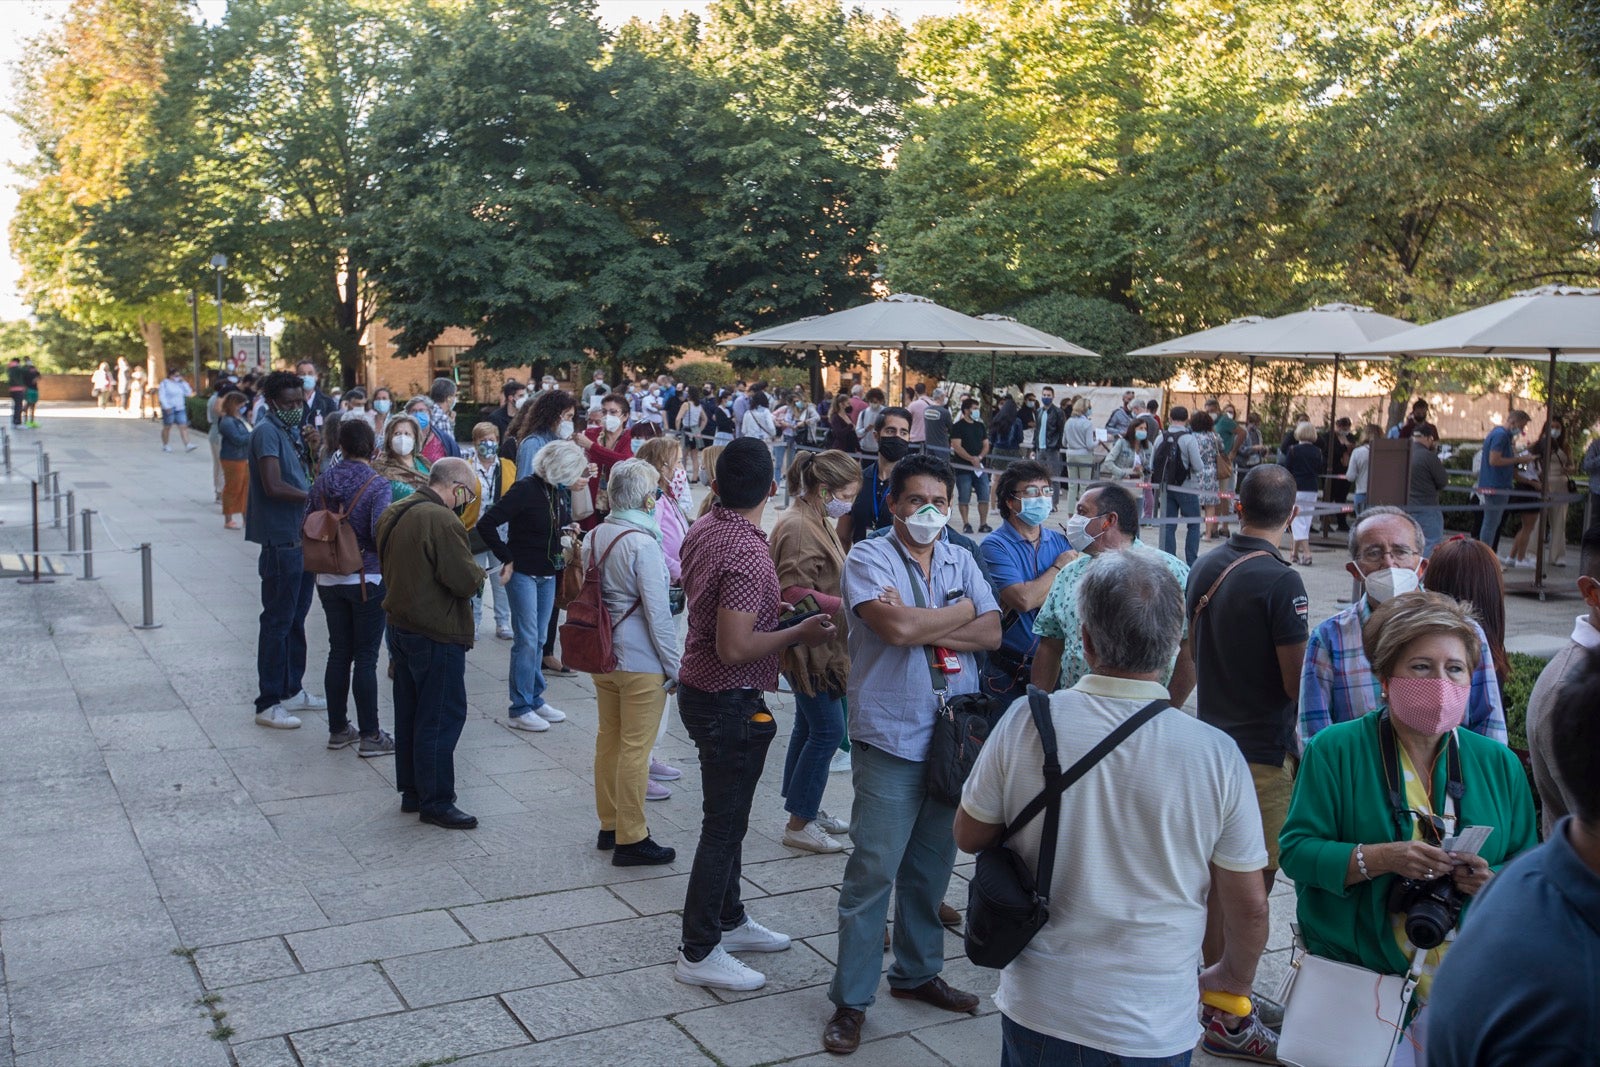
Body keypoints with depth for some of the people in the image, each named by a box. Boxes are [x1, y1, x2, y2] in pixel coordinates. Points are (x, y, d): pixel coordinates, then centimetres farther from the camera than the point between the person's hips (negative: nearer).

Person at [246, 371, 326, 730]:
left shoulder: (292, 430, 14)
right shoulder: (267, 432, -13)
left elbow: (308, 478, 17)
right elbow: (273, 487, -24)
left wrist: (312, 450, 0)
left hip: (302, 538, 9)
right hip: (281, 541, -9)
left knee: (296, 618, 17)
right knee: (278, 621, -4)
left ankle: (291, 690, 29)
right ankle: (268, 704, 2)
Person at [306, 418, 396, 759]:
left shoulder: (323, 481, 1)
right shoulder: (377, 484, -14)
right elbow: (380, 533, -22)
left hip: (329, 580, 5)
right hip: (367, 579, -5)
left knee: (338, 653, 14)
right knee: (366, 657, 1)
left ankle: (338, 729, 22)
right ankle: (369, 736, 6)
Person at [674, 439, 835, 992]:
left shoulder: (702, 530, 2)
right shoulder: (748, 555, -27)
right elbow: (734, 649, -29)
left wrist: (769, 608, 17)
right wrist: (797, 633, -18)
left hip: (700, 691, 10)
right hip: (731, 703, -10)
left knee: (727, 815, 22)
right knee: (724, 824, 2)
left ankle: (729, 920, 37)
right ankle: (699, 953, 12)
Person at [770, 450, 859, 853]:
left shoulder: (818, 523, 12)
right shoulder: (798, 528, -21)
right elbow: (794, 594, -25)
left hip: (819, 649, 10)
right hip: (809, 648, -10)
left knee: (810, 727, 17)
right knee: (828, 731, -5)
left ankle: (805, 810, 29)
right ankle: (798, 824, 4)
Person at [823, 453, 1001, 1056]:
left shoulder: (960, 561, 10)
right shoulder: (868, 559, -6)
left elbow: (991, 633, -1)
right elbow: (897, 628, -22)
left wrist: (922, 627, -15)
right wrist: (960, 612, -7)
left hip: (953, 735, 5)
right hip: (891, 739, -5)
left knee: (931, 867, 16)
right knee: (873, 871, -2)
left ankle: (917, 973, 33)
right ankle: (851, 1000, 8)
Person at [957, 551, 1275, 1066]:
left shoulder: (1025, 723, -15)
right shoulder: (1217, 754, -16)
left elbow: (969, 836, -1)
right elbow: (1249, 906, -6)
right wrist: (1235, 977, 13)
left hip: (1036, 1012, 1)